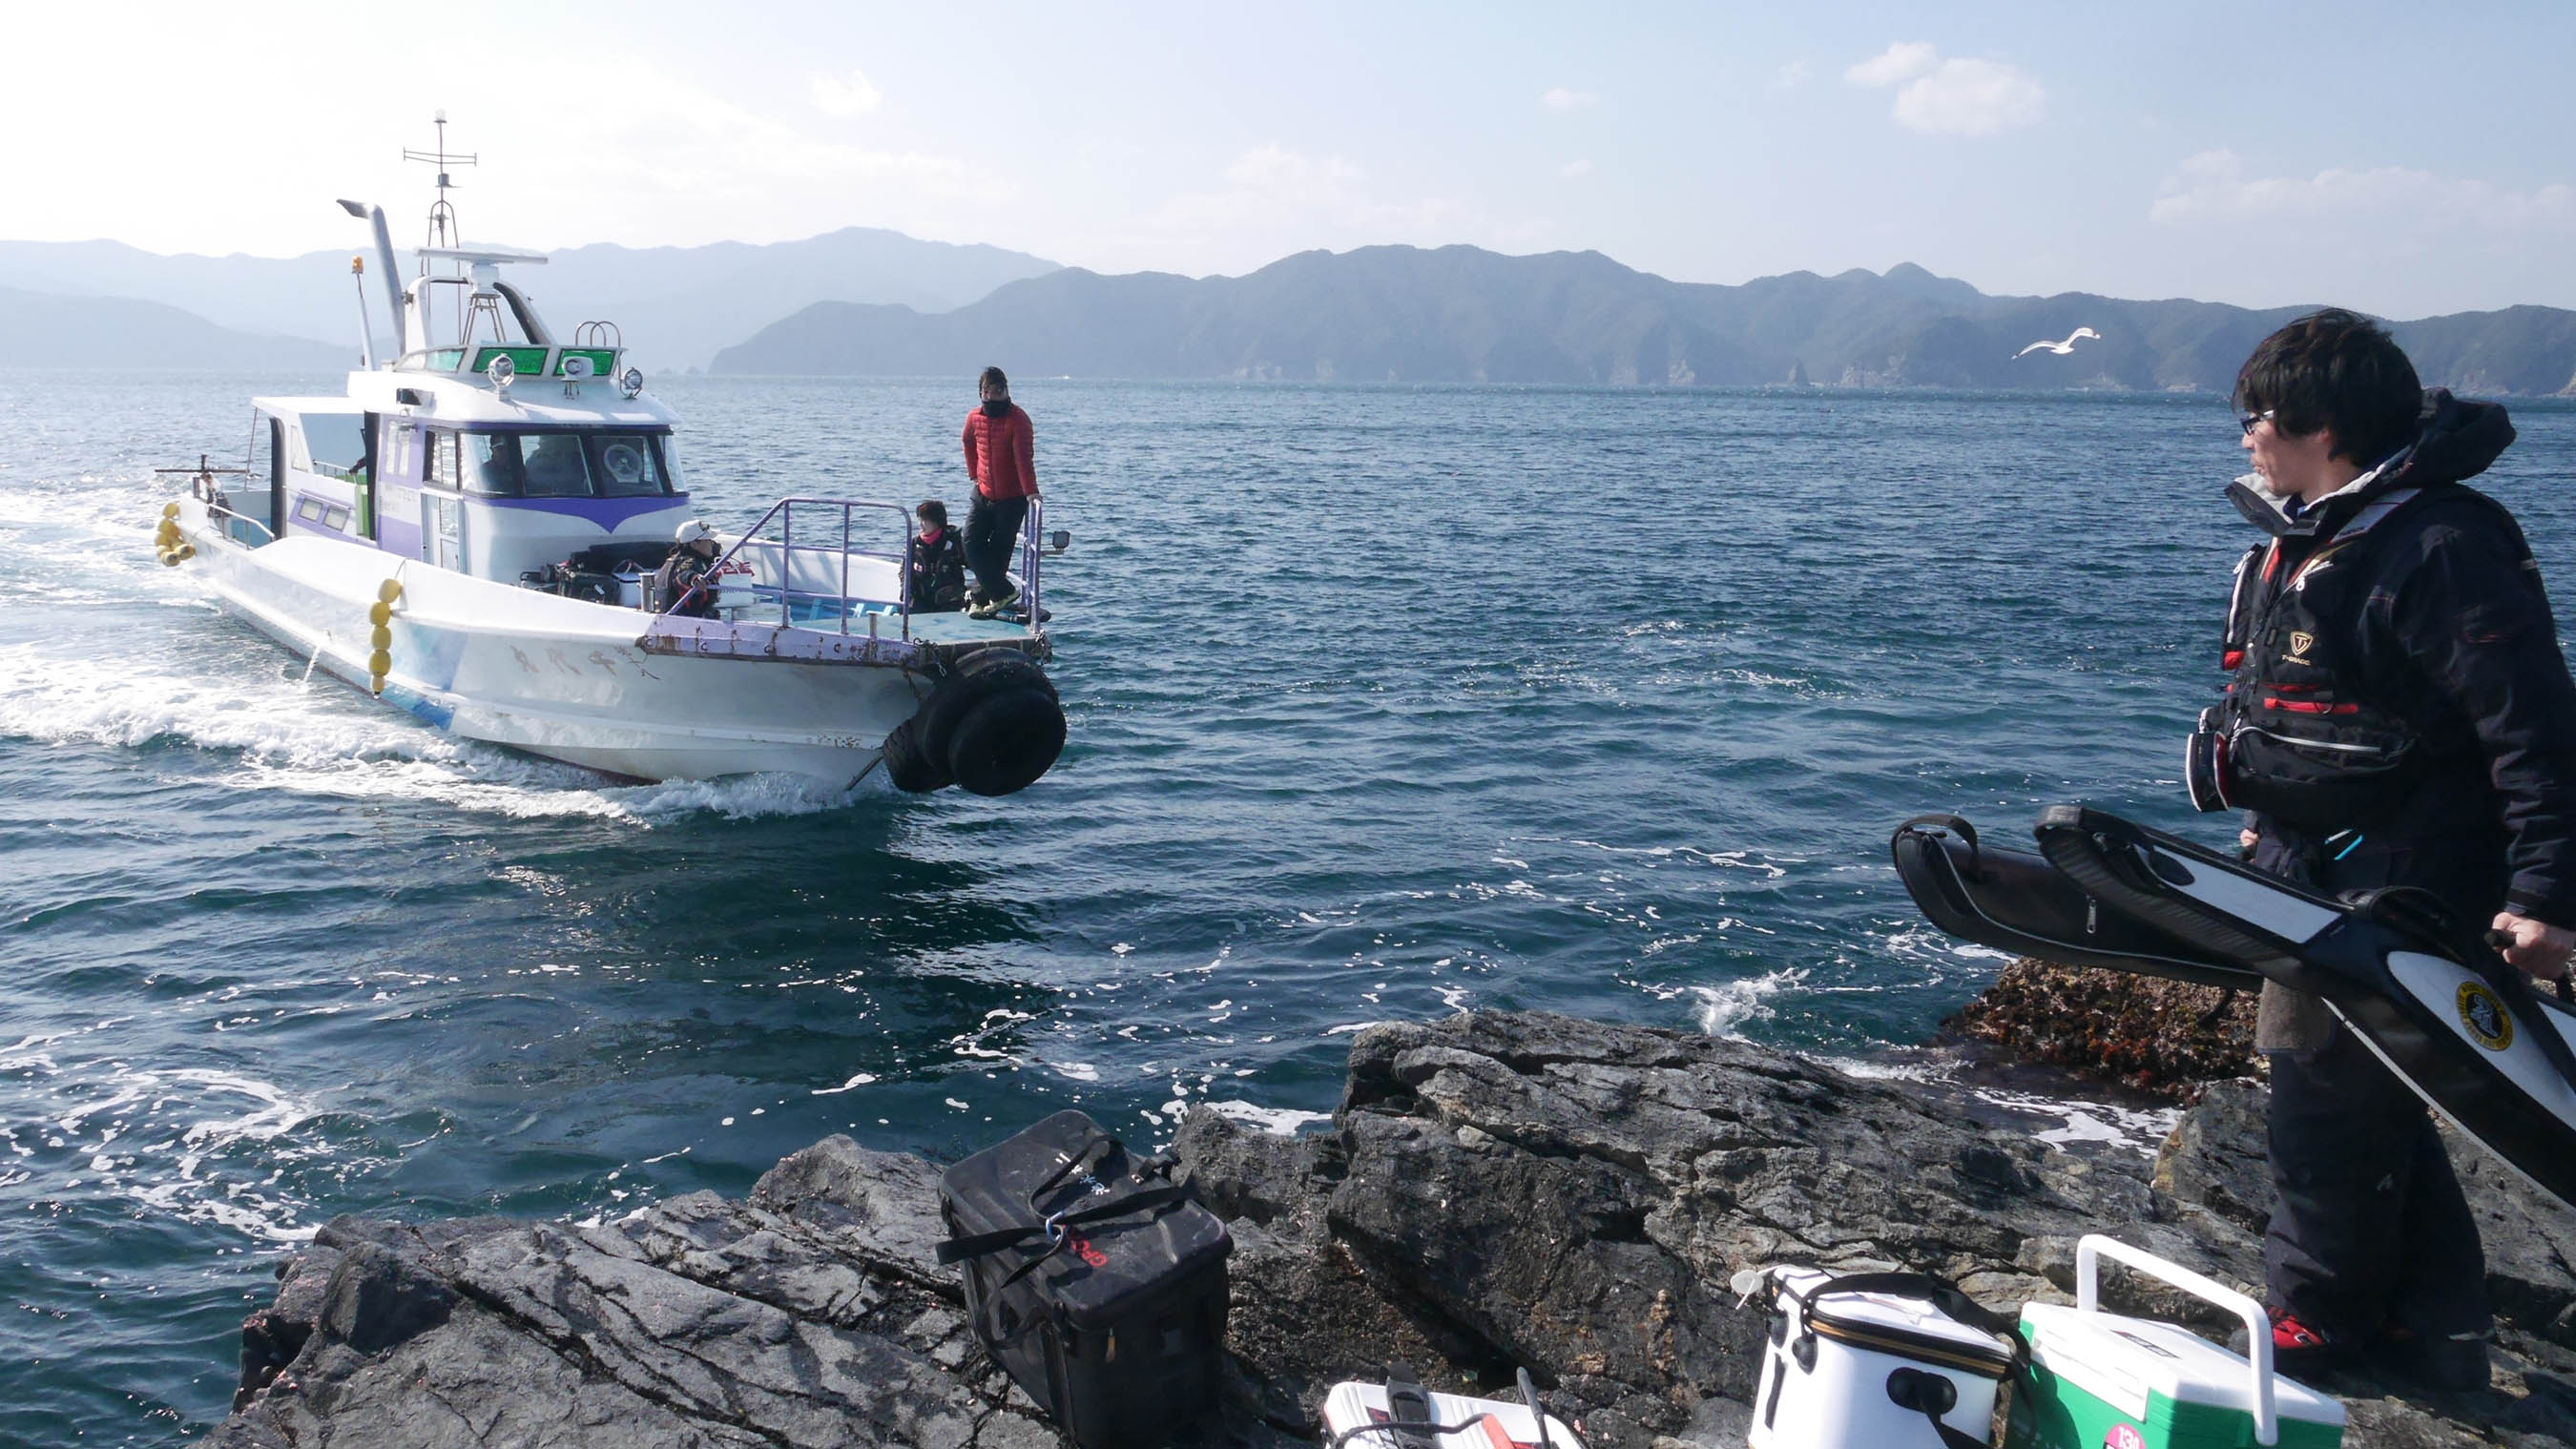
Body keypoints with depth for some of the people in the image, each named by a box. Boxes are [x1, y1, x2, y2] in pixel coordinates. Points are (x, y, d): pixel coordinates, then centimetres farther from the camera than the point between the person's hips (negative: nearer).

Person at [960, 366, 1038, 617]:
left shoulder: (1017, 419, -16)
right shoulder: (975, 417, 1)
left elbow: (1024, 457, -25)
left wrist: (1030, 491, -35)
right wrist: (974, 475, 16)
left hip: (1012, 499, -5)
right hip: (983, 496, 5)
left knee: (999, 551, 0)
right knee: (971, 544, -4)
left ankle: (983, 598, 9)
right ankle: (1004, 592, 3)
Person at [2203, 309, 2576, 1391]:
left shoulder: (2441, 548, -21)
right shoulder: (2304, 539, 10)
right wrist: (2271, 824, 26)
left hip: (2395, 894, -10)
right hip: (2317, 877, 10)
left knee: (2327, 1096, -1)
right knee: (2372, 1098, 17)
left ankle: (2316, 1326, 17)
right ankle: (2433, 1331, 30)